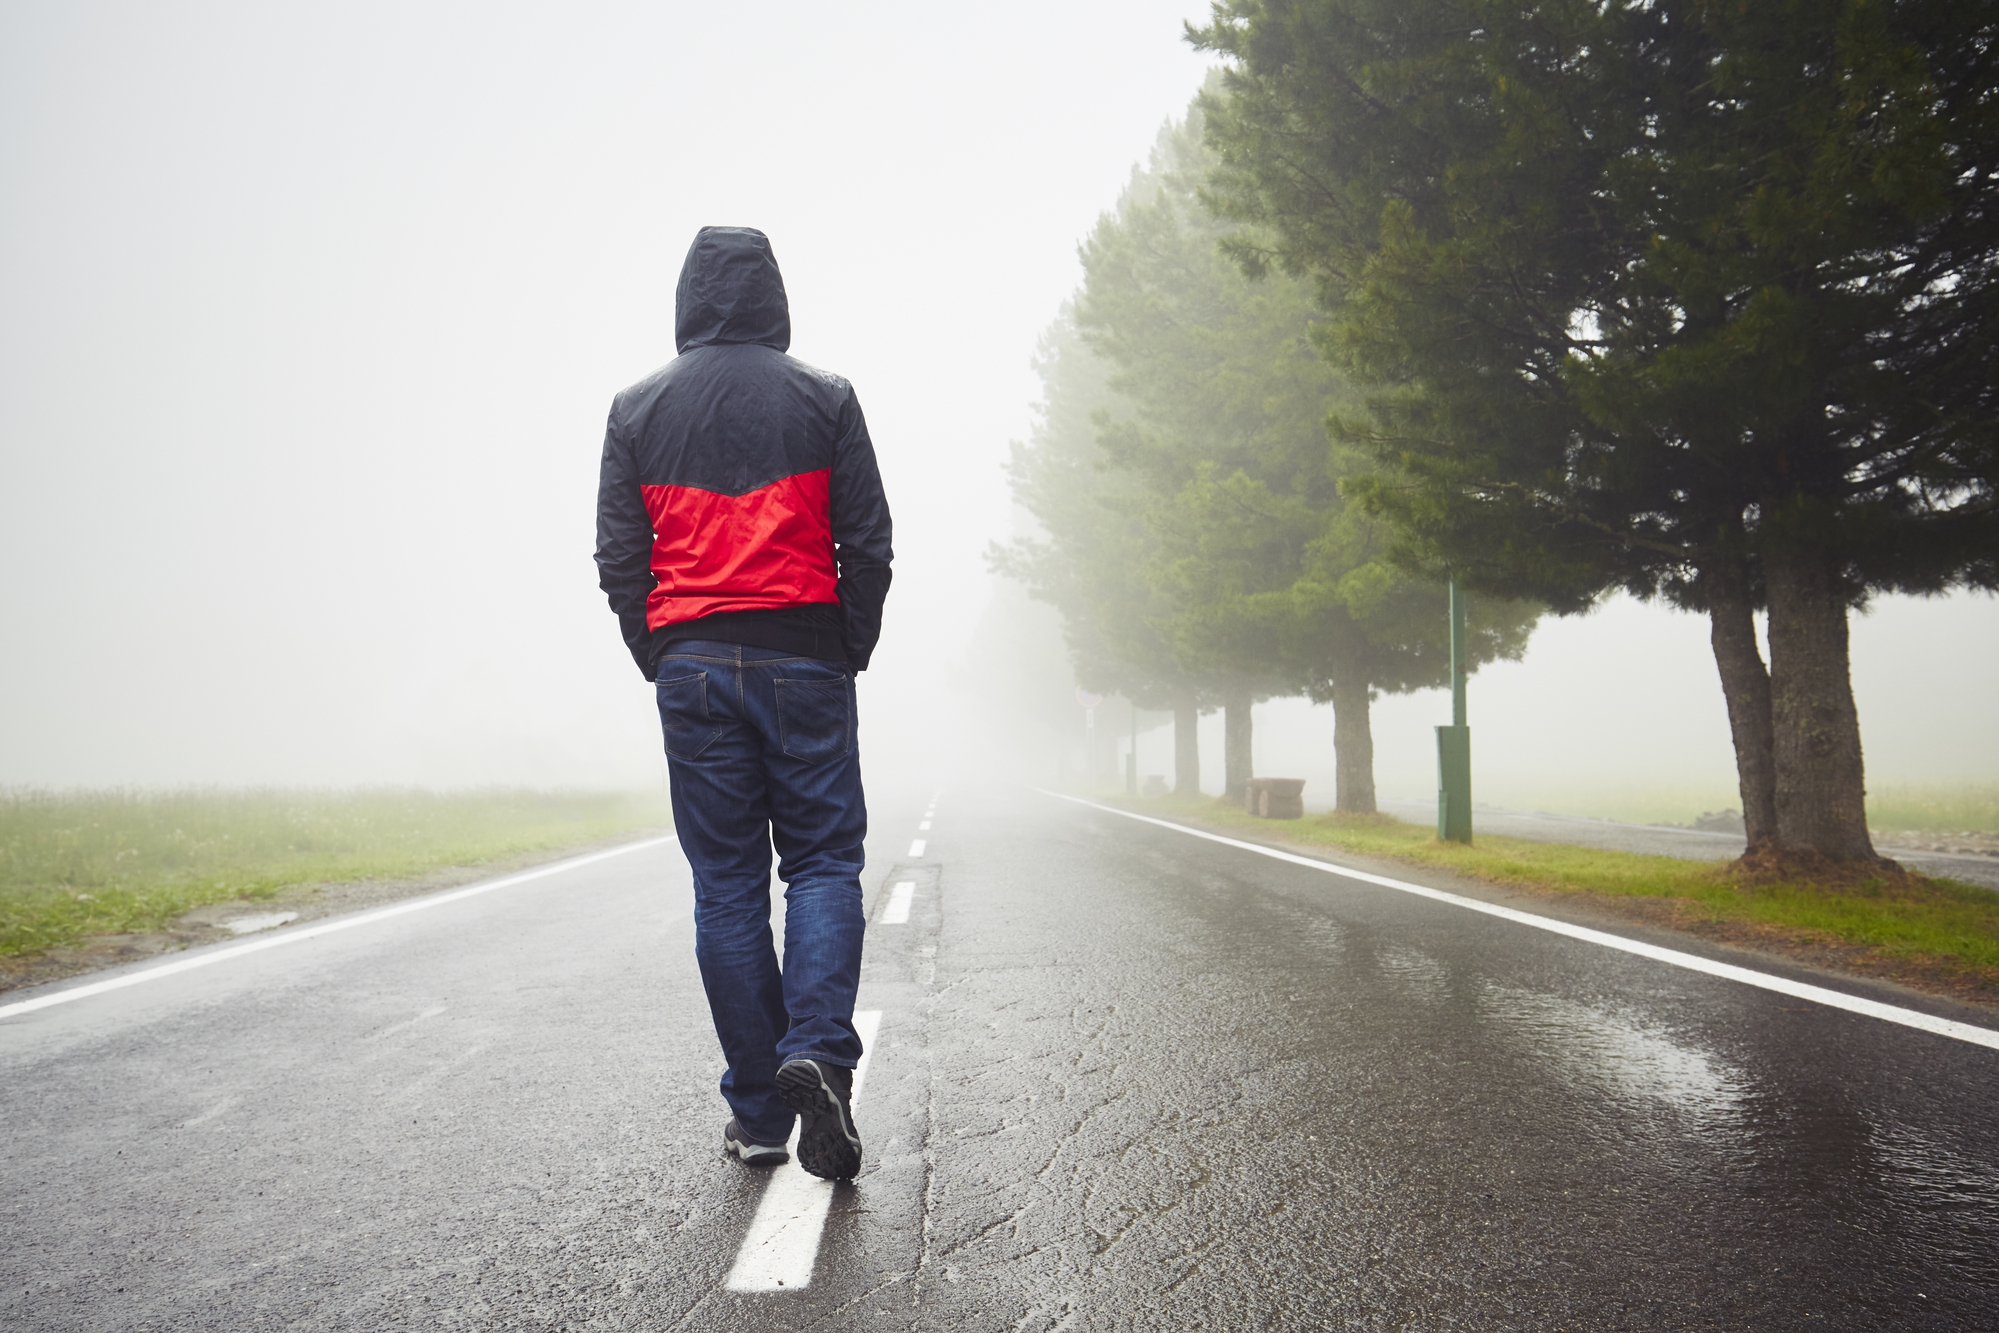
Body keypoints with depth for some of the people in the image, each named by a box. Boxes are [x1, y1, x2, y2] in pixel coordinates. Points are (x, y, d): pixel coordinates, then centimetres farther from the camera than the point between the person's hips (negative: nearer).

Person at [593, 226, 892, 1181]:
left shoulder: (638, 408, 8)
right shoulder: (824, 398, 3)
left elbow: (617, 557, 5)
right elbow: (868, 544, 0)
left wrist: (662, 662, 13)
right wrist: (849, 656, 9)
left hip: (689, 664, 2)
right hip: (803, 661, -1)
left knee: (726, 885, 5)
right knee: (822, 861, 6)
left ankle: (758, 1112, 8)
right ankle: (818, 1048, -16)